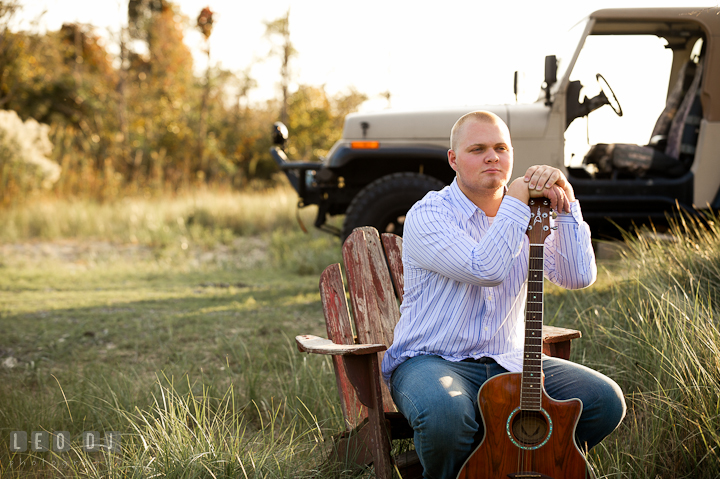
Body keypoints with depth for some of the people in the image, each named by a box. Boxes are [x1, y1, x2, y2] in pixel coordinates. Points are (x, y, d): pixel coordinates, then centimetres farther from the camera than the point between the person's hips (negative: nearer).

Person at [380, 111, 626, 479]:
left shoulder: (528, 215, 9)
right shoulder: (427, 215, -9)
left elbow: (579, 277, -5)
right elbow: (486, 269, -27)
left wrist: (565, 203, -13)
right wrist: (516, 200, -20)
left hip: (507, 363, 6)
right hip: (431, 361, -5)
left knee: (605, 400, -12)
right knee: (444, 413, -39)